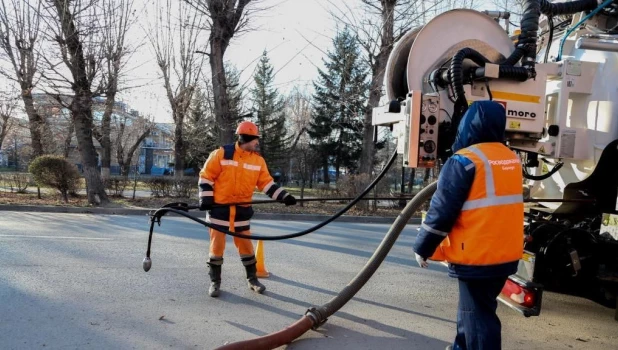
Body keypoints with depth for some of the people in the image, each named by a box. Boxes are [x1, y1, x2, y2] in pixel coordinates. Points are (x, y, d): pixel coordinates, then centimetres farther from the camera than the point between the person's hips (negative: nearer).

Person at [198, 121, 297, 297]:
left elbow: (266, 183, 3)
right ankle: (215, 282, 18)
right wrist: (205, 199, -12)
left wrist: (284, 196, -8)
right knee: (217, 245, 4)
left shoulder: (258, 160, 2)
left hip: (241, 210, 3)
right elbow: (206, 176, -5)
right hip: (219, 208, -3)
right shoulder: (221, 154, -10)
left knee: (246, 245, 9)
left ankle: (252, 279, 24)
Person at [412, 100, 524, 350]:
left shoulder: (464, 161, -16)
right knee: (472, 306, 23)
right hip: (506, 253, 8)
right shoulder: (512, 160, 9)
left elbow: (442, 211, -15)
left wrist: (422, 248, -3)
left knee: (477, 315, 2)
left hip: (476, 256, -8)